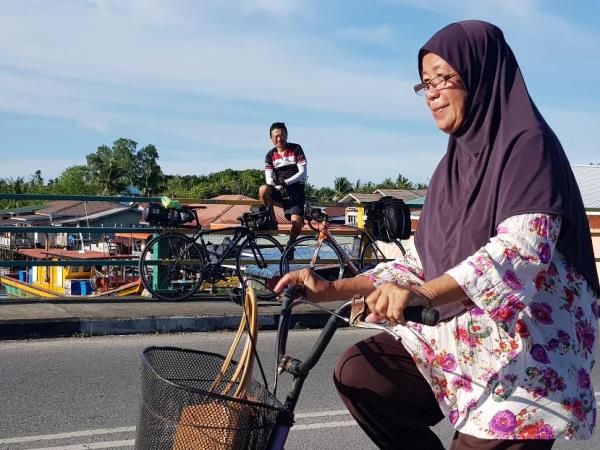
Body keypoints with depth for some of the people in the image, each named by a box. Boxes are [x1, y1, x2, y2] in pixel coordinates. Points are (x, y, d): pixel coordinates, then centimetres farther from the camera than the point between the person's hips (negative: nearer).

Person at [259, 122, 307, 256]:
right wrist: (279, 187, -22)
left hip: (296, 191, -2)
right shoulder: (271, 155, 7)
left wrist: (285, 182, -20)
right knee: (263, 190, -33)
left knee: (297, 223, -21)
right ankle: (272, 221, -11)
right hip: (279, 191, 2)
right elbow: (269, 179, -2)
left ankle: (290, 245, 12)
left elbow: (303, 173, -9)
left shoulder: (296, 149, -1)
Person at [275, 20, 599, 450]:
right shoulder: (454, 164, 12)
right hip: (460, 334, 6)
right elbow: (422, 263, 11)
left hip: (529, 350, -6)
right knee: (359, 372, -11)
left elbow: (523, 247, -27)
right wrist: (332, 289, 0)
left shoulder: (528, 144, -10)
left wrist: (425, 293, -42)